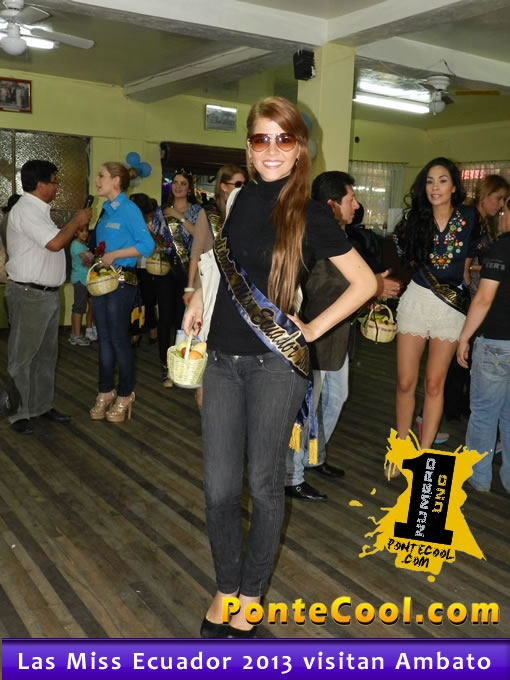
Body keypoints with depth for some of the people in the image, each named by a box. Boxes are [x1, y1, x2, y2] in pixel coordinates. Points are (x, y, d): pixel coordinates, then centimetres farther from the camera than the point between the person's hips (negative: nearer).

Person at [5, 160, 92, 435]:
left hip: (47, 293, 10)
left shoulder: (37, 210, 15)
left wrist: (75, 231, 7)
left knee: (46, 353, 15)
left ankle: (42, 405, 26)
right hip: (28, 294, -10)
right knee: (23, 356, 1)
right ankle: (19, 413, 11)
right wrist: (77, 221, -11)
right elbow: (55, 243, -24)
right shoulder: (25, 210, -17)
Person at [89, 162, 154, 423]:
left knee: (119, 339, 0)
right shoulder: (106, 211, 13)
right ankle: (105, 392, 21)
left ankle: (124, 396, 13)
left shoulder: (129, 209, -10)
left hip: (121, 281, -8)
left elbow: (147, 245, -17)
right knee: (104, 338, 11)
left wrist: (114, 255, -19)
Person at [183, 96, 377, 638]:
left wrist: (313, 329, -4)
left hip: (276, 363, -3)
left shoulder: (309, 216, -6)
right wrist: (198, 298, 11)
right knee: (219, 487, 7)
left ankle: (249, 595, 29)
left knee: (263, 486, 9)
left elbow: (365, 282, -1)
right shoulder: (236, 198, 6)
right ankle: (225, 587, 30)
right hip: (222, 359, 4)